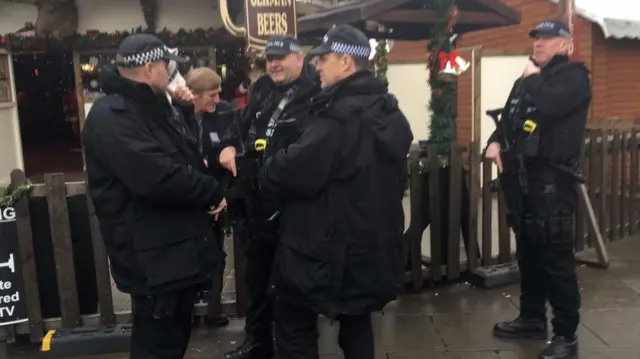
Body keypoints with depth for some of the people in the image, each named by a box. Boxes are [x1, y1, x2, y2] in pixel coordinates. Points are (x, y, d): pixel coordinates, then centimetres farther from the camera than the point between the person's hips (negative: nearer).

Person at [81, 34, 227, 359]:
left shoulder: (156, 108, 14)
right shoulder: (111, 117, -19)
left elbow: (184, 158, 24)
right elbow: (159, 178, -31)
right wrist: (213, 192, -16)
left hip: (180, 249, 10)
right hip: (153, 258, -10)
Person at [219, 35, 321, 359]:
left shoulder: (316, 95, -16)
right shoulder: (262, 90, 11)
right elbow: (242, 121, 24)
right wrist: (230, 145, 6)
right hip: (258, 202, 9)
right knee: (256, 275, 21)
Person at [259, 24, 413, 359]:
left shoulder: (338, 116, -23)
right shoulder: (390, 113, 8)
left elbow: (294, 171, -27)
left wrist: (268, 168, -5)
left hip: (327, 245, -8)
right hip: (372, 242, 9)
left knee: (295, 327, 8)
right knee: (357, 322, 22)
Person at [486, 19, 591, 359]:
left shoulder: (573, 76, -3)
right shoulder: (526, 81, 21)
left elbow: (546, 107, -23)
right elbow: (509, 117, 22)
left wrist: (533, 78, -5)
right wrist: (496, 141, 1)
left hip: (552, 178, -8)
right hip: (522, 174, 8)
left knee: (556, 256, -7)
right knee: (528, 251, 14)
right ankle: (532, 317, 27)